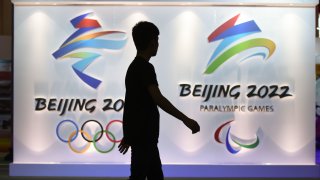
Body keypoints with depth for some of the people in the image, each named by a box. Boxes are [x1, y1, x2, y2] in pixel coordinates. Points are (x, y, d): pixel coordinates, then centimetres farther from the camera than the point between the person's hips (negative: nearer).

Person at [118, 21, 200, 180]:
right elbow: (158, 99, -30)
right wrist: (185, 119, -30)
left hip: (143, 134, 10)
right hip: (143, 135, -10)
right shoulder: (145, 67, -17)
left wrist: (128, 136, 23)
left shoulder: (135, 66, 13)